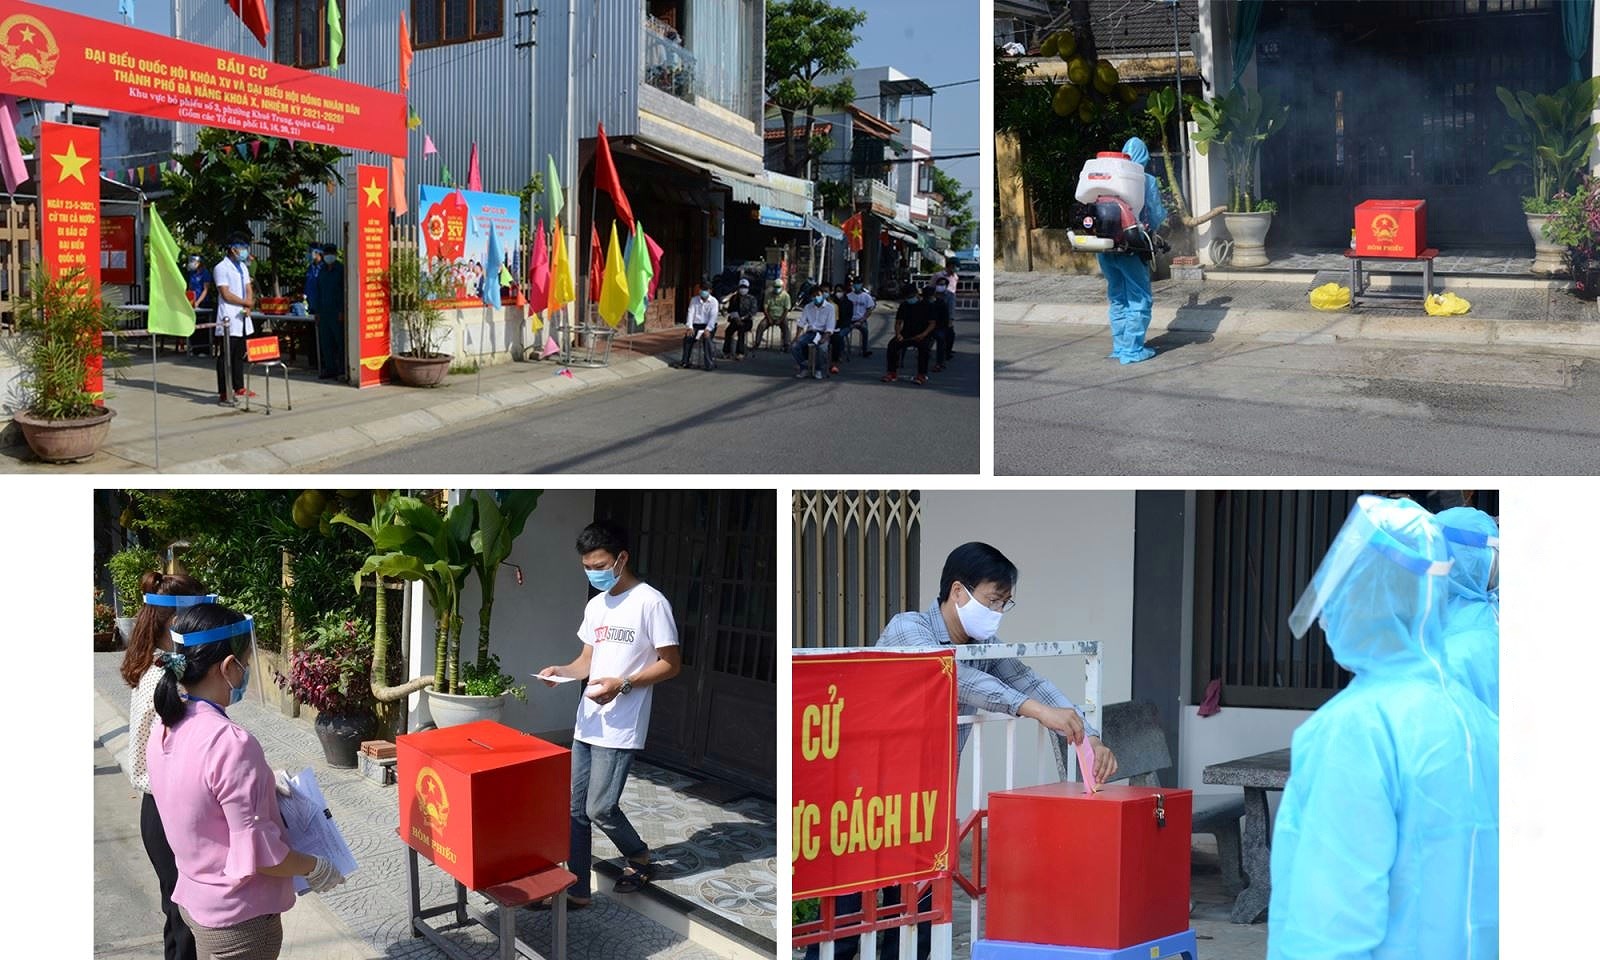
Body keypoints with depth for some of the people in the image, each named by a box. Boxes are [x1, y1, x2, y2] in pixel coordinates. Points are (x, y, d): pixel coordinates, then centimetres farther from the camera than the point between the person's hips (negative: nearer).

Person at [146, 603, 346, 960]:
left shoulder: (165, 726, -3)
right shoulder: (231, 743, -29)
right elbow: (258, 855, -24)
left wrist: (261, 784, 11)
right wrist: (316, 868, -9)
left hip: (193, 897, 8)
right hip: (238, 919, -8)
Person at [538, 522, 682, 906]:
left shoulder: (650, 602, -11)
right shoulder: (595, 606, 13)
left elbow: (671, 664, -11)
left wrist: (622, 684, -21)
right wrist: (560, 671, -3)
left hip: (621, 727, -7)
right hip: (588, 722, 7)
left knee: (600, 808, -5)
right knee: (576, 808, 7)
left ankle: (641, 859, 21)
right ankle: (577, 890, 17)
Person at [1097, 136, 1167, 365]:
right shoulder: (1147, 181, -4)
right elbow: (1157, 217, 1)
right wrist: (1149, 228, 21)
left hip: (1105, 248, 5)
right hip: (1131, 249, -4)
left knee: (1117, 298, 16)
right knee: (1139, 299, 4)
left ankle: (1119, 347, 20)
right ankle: (1132, 350, 1)